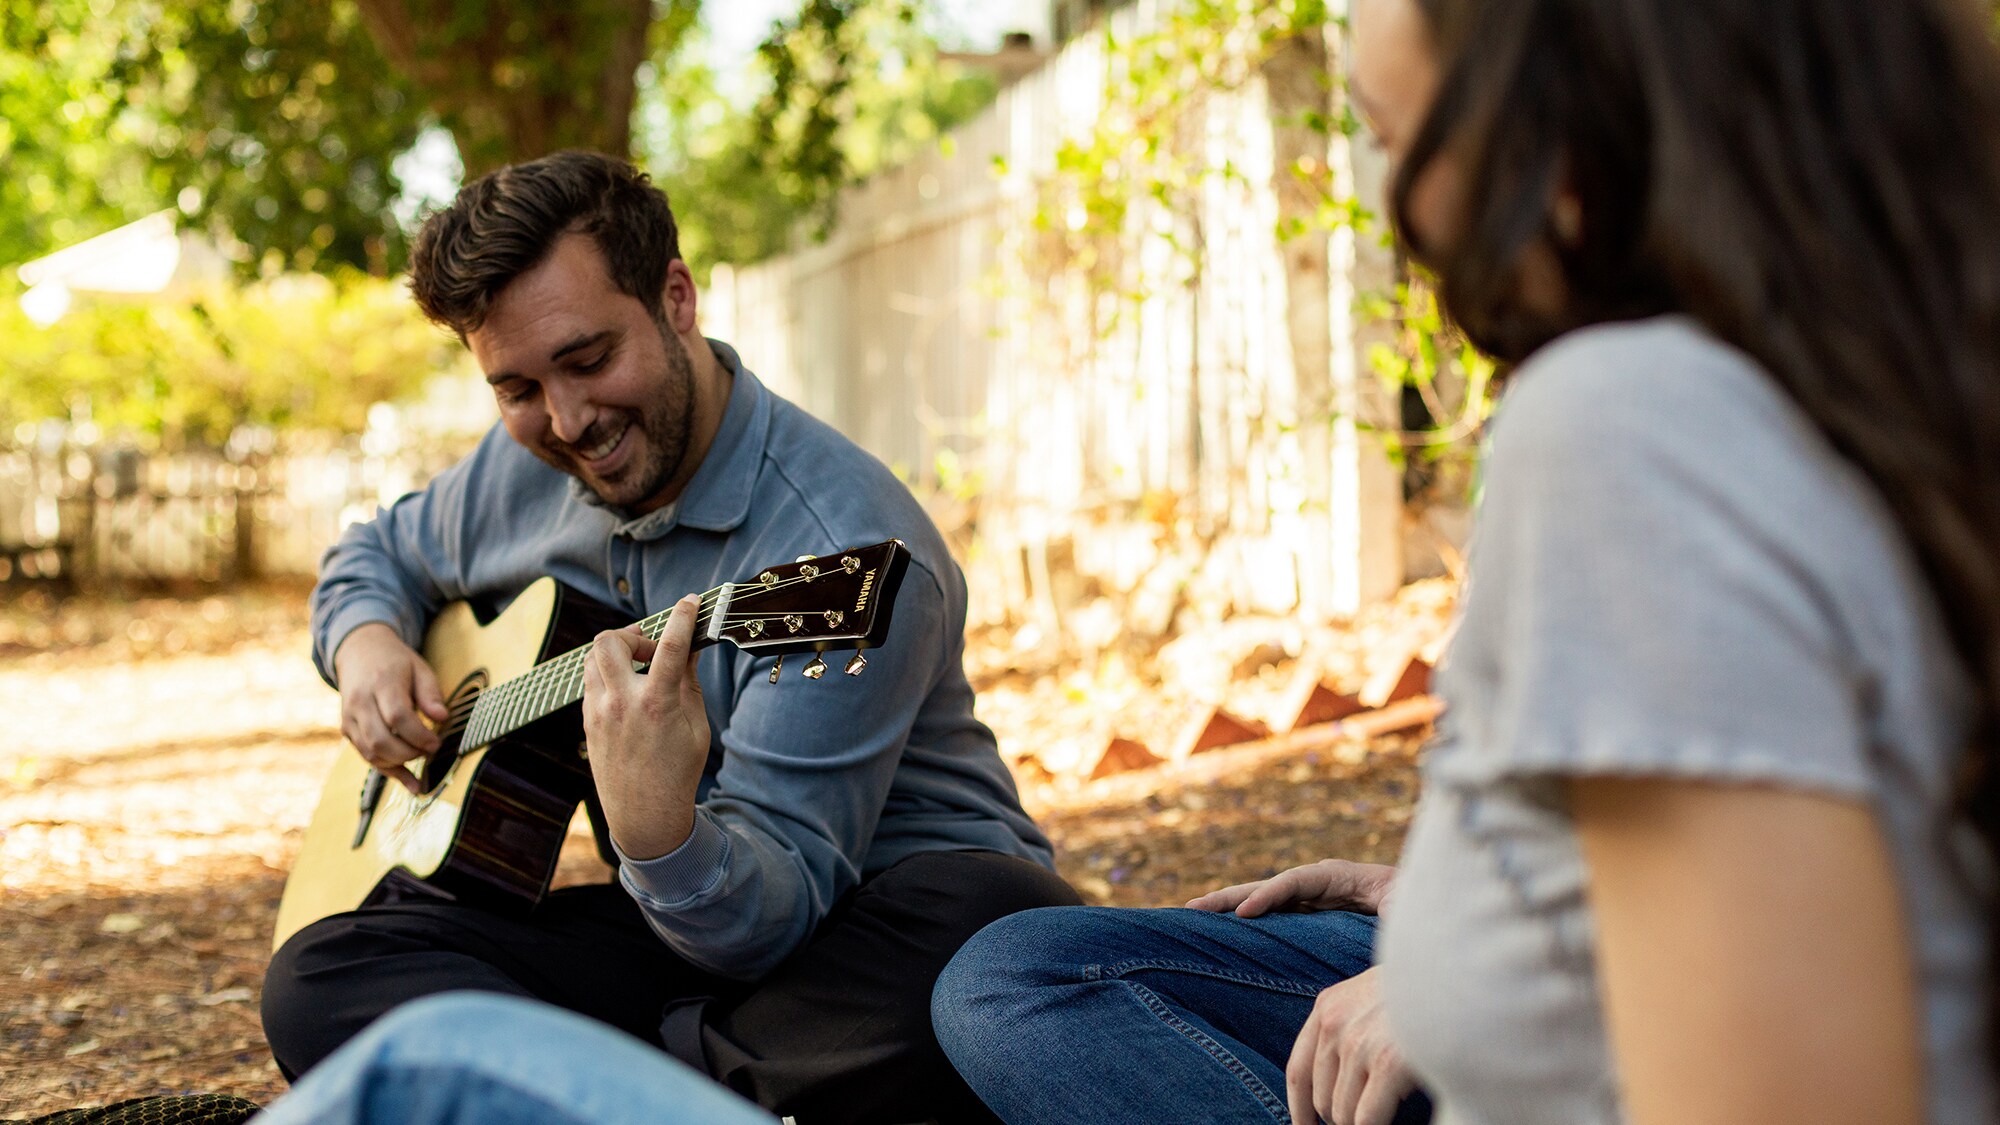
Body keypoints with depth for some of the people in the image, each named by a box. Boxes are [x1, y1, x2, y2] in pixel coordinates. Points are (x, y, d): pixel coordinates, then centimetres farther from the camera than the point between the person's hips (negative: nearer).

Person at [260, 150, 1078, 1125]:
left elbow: (777, 906, -28)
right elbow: (374, 554, 23)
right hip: (670, 915, 6)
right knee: (319, 979, -13)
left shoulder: (844, 552, -25)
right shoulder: (522, 469, 2)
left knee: (1006, 919, -41)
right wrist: (366, 640, 0)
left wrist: (662, 833, -50)